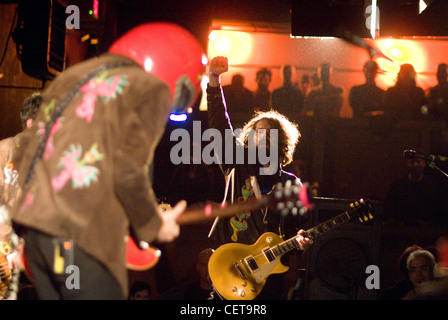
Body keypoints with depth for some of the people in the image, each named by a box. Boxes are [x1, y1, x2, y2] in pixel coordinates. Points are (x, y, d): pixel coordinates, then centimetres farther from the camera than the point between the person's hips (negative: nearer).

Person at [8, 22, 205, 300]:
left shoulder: (73, 76, 21)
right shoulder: (151, 89, -2)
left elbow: (25, 154, 16)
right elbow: (128, 174, -11)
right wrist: (155, 226, 4)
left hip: (33, 223, 8)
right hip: (84, 235, -8)